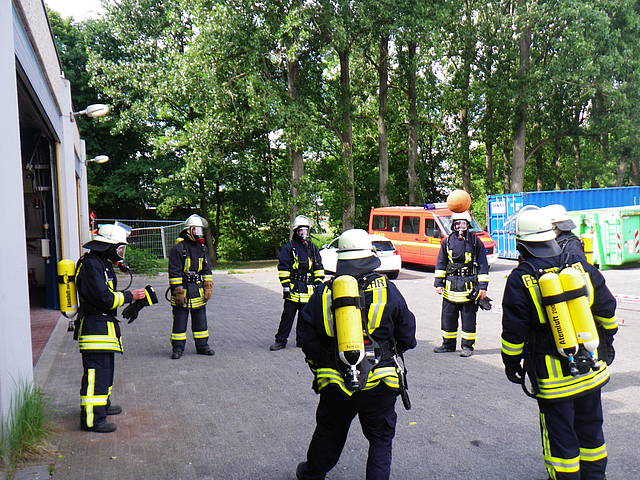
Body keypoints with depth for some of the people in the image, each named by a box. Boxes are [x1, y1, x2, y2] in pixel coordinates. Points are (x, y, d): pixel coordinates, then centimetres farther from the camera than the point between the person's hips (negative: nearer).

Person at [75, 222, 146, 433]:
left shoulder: (102, 263, 15)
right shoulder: (91, 265, -18)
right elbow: (104, 298, -24)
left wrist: (136, 296, 14)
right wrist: (130, 296, -14)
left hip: (105, 325, 11)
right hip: (95, 326, -11)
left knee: (106, 367, 21)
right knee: (97, 371, -9)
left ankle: (102, 405, 36)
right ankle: (91, 419, -6)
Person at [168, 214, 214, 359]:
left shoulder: (203, 248, 10)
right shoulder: (178, 249, -10)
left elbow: (207, 270, 14)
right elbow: (174, 272, -12)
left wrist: (208, 287, 7)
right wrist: (177, 291, -15)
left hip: (198, 290, 6)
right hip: (183, 289, -5)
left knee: (200, 319, 12)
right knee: (180, 320, 3)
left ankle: (202, 346, 23)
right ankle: (178, 348, 12)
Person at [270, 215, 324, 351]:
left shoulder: (312, 248, 14)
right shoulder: (288, 247, 0)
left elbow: (319, 268, 18)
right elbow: (283, 268, -4)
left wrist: (319, 283, 9)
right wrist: (285, 285, -10)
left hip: (308, 289, 4)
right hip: (293, 288, -4)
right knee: (288, 316, -2)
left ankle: (302, 340, 22)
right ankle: (280, 341, 7)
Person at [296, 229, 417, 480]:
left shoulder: (323, 293, -2)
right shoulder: (388, 290, -5)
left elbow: (309, 342, 1)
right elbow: (407, 337, 1)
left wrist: (319, 369, 17)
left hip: (334, 384, 2)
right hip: (379, 384, -2)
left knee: (329, 433, 24)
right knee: (381, 439, 16)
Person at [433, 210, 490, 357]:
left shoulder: (475, 242, 1)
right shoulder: (447, 242, 8)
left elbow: (483, 266, 2)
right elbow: (440, 264, 12)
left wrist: (483, 287, -3)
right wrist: (438, 283, 6)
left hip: (469, 287, -3)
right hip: (451, 287, 3)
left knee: (469, 317, 3)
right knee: (447, 317, 9)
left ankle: (467, 346, 14)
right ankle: (448, 344, 23)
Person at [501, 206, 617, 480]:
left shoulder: (520, 280, -16)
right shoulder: (581, 266, -3)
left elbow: (513, 333, -12)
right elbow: (607, 312, 7)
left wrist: (511, 363, 3)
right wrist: (606, 343, 22)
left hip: (553, 376, -5)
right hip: (592, 370, 5)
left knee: (560, 434, 10)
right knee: (590, 427, 22)